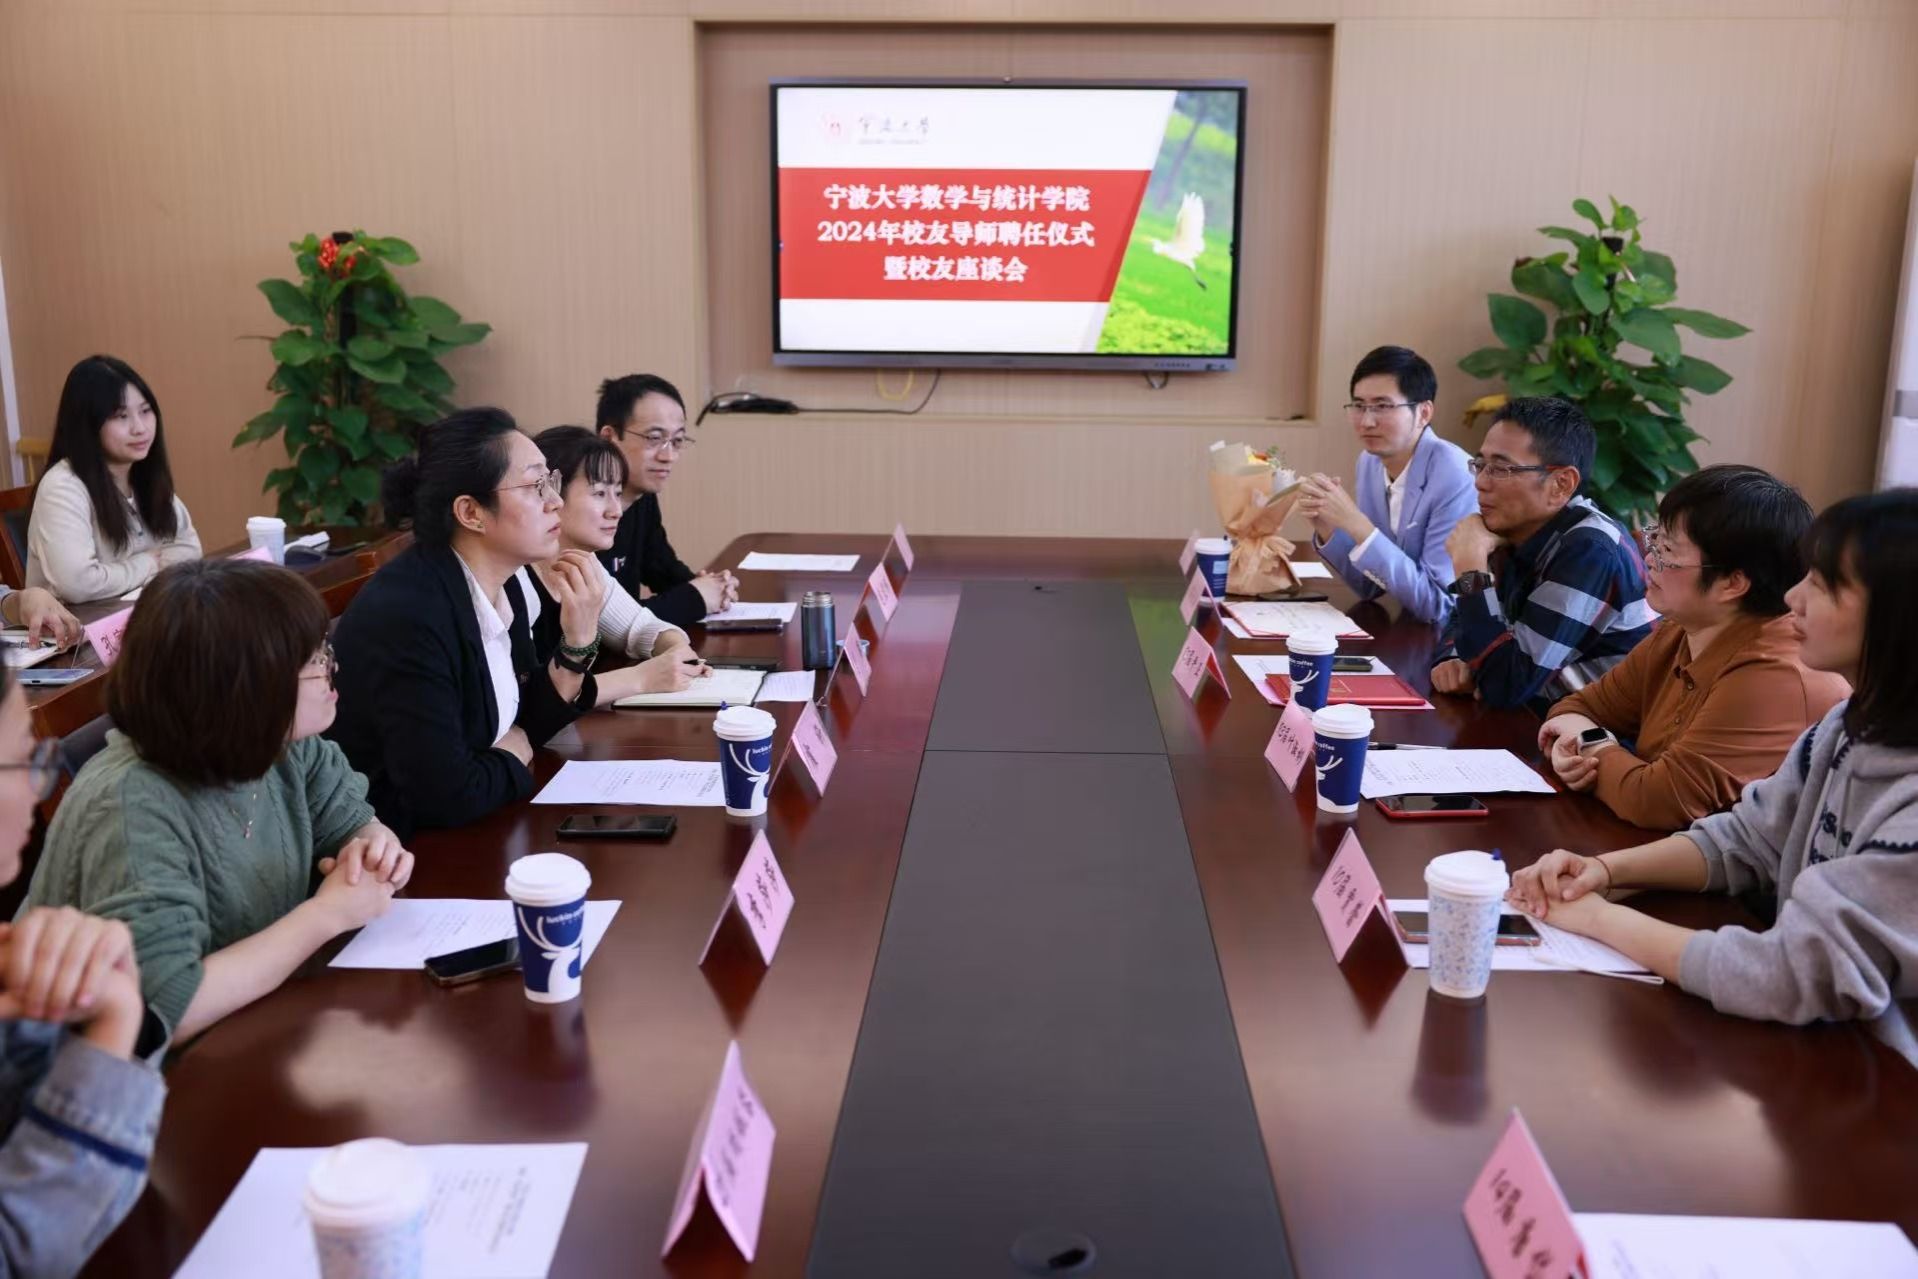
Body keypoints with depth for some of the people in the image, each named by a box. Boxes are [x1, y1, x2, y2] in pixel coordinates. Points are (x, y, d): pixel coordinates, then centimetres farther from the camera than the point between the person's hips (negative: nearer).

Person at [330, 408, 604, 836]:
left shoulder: (507, 584, 0)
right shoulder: (406, 614, -25)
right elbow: (446, 796, -27)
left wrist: (578, 642, -8)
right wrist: (512, 758, -8)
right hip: (402, 852, -7)